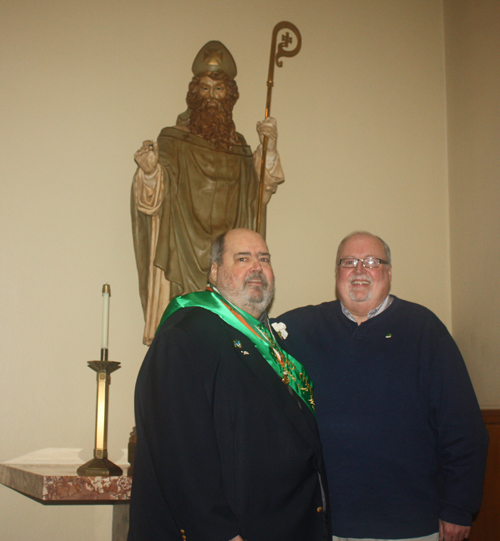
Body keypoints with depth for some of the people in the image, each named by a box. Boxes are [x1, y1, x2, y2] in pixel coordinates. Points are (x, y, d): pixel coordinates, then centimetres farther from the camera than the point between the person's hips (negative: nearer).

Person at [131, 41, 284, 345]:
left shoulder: (239, 146, 15)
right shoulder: (172, 140, 3)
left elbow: (259, 194, 10)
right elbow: (152, 200, -5)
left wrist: (269, 149, 1)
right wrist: (149, 171, -26)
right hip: (183, 252, -3)